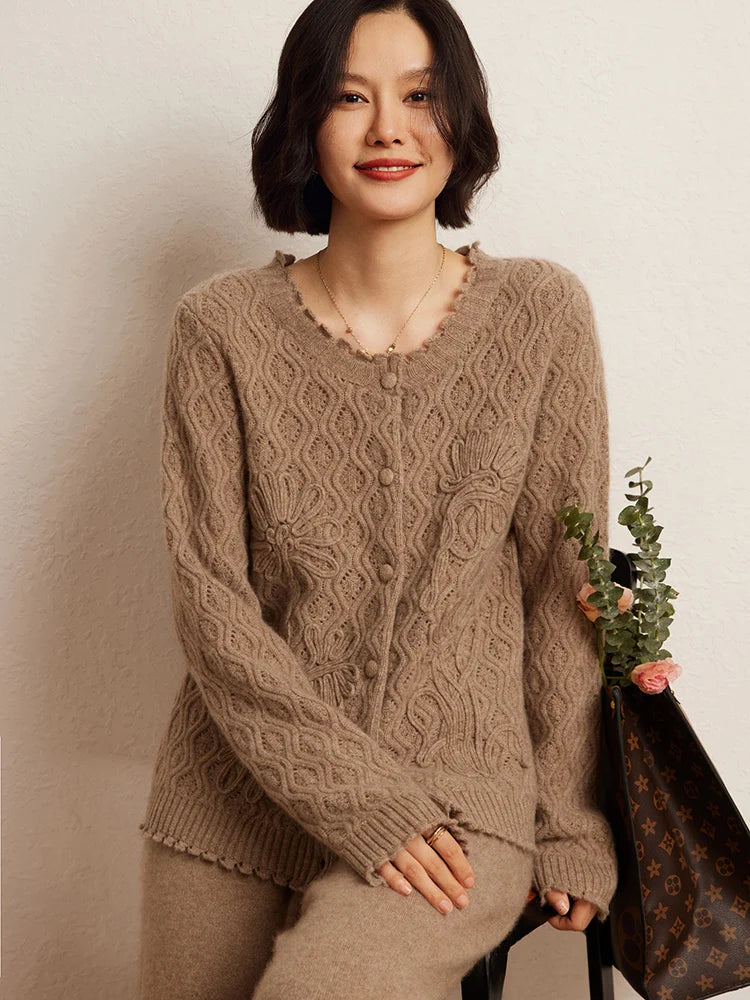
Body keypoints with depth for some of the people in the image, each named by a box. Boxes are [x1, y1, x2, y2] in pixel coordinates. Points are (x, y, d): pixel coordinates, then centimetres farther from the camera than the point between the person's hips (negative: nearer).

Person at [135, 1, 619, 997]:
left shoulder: (541, 313, -2)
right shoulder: (222, 327, -3)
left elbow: (566, 587, 1)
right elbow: (208, 596, -6)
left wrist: (571, 824, 0)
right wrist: (357, 795, -14)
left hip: (457, 789, -1)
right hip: (234, 794, 2)